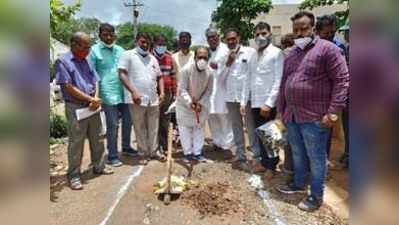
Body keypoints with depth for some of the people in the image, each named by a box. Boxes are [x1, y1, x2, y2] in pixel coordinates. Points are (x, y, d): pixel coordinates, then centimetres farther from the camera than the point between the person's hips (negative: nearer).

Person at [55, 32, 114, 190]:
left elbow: (95, 82, 10)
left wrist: (96, 99, -9)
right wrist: (91, 99, -12)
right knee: (76, 143, 2)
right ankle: (74, 175, 15)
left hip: (92, 107, 6)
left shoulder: (87, 62, 12)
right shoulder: (62, 61, -7)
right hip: (75, 108, -6)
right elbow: (69, 87, -13)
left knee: (97, 140, 13)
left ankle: (98, 167, 30)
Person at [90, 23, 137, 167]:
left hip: (124, 92, 5)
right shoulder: (94, 50, -1)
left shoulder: (120, 50, 14)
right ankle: (112, 156, 12)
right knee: (112, 125, -1)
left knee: (128, 120, 13)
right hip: (109, 94, -5)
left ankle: (126, 147, 33)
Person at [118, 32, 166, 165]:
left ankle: (154, 151, 24)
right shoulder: (128, 55, 1)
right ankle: (144, 153, 18)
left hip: (153, 99, 5)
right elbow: (122, 74, -8)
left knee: (153, 127, 11)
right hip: (137, 99, -5)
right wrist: (133, 91, -17)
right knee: (140, 128, 5)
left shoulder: (152, 58, 18)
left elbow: (159, 77, 21)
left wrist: (162, 92, 6)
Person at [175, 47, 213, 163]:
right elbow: (182, 89, -22)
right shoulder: (186, 69, -26)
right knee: (185, 128, 2)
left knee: (199, 128, 8)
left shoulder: (209, 72, -16)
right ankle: (188, 153, 14)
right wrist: (190, 102, -31)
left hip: (200, 104, 3)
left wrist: (201, 103, -17)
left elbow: (208, 90, -7)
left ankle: (197, 152, 20)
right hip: (185, 104, -3)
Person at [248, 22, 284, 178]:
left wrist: (269, 103, -19)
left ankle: (271, 166, 22)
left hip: (268, 103, -6)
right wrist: (247, 100, 7)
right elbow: (251, 79, 12)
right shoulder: (254, 55, 13)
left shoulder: (277, 53, -6)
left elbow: (278, 81, -13)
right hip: (255, 103, 6)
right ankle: (264, 162, 31)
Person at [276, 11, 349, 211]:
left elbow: (342, 80, -11)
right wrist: (281, 110, 18)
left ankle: (317, 196, 24)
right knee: (298, 155, 20)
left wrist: (333, 111, -16)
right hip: (292, 116, 6)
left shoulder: (327, 49, -6)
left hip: (315, 118, -6)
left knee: (316, 158, 7)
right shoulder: (291, 55, 14)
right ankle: (299, 184, 40)